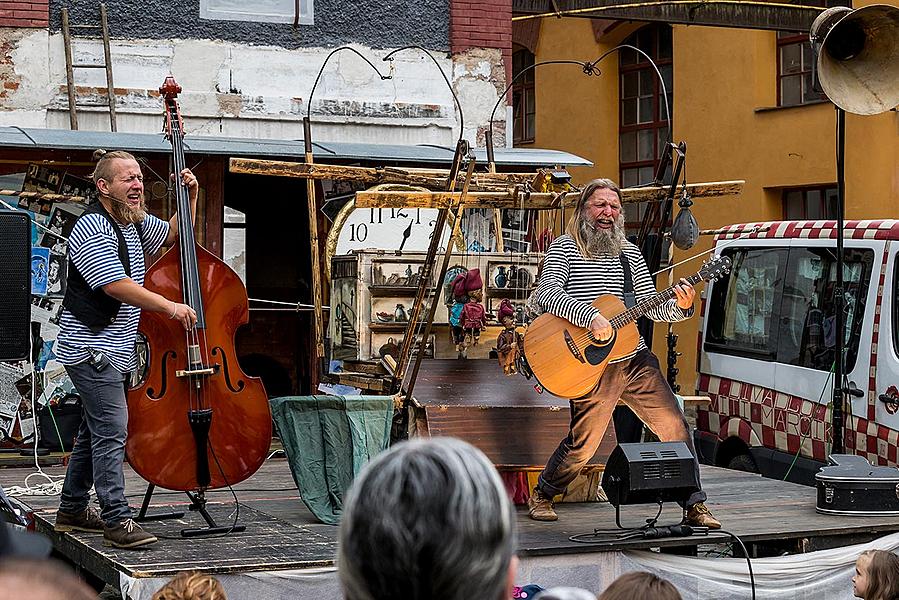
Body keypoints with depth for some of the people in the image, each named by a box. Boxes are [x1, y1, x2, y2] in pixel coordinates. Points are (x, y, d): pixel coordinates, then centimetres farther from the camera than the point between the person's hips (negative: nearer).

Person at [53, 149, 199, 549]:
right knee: (111, 430, -14)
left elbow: (173, 234, 28)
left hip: (111, 348, 10)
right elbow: (116, 286, -24)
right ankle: (117, 520, -15)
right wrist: (170, 307, -21)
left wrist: (190, 195, 12)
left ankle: (72, 509, 26)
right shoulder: (92, 229, -17)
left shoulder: (134, 223, 12)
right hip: (91, 347, -10)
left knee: (95, 429, 15)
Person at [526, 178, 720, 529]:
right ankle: (541, 495, 24)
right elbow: (545, 294, -16)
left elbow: (651, 307, 15)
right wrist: (590, 317, -27)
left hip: (635, 359, 5)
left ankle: (694, 505, 5)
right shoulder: (566, 247, 0)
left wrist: (679, 306, -6)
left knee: (675, 425, -3)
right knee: (582, 443, -2)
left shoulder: (629, 253, 15)